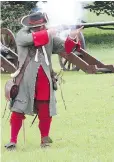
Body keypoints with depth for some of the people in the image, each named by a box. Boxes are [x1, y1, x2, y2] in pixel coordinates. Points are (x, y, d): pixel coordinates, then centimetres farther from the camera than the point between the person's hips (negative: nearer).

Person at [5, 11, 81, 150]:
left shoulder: (50, 37, 8)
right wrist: (46, 33, -25)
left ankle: (45, 138, 20)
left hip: (44, 79, 3)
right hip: (26, 79, -3)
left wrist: (71, 38, -11)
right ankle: (13, 141, 5)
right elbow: (28, 39, -25)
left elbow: (64, 48, 7)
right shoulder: (22, 34, -3)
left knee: (45, 110, 6)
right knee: (18, 110, -2)